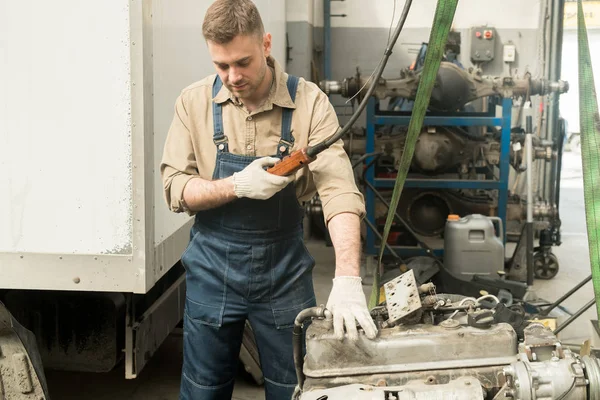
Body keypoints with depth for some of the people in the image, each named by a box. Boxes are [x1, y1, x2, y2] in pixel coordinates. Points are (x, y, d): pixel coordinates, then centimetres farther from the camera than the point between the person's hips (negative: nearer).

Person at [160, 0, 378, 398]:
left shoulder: (310, 102, -12)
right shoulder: (194, 102, -6)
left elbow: (339, 190, -22)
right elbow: (176, 189, -5)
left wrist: (348, 279, -34)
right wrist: (237, 186, -24)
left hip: (284, 268, -1)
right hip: (213, 268, 1)